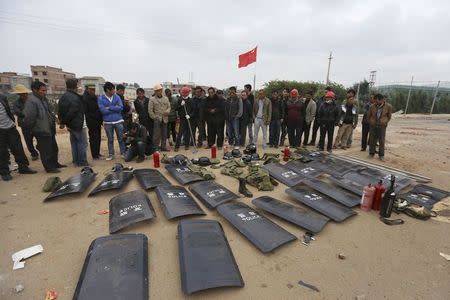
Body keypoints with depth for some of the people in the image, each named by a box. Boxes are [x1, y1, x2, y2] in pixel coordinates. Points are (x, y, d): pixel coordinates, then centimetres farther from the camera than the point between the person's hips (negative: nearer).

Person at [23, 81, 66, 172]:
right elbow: (29, 118, -22)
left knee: (54, 148, 20)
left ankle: (55, 164, 35)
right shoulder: (31, 101, -20)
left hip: (49, 130, 9)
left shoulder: (44, 99, 8)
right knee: (46, 150, 2)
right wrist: (34, 128, -12)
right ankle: (49, 168, 15)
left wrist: (54, 118, 7)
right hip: (41, 131, -9)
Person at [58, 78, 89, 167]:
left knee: (74, 143, 16)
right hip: (78, 124, -9)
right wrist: (64, 122, -9)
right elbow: (72, 112, -21)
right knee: (82, 143, -1)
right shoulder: (75, 98, -19)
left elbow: (60, 110, 15)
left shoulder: (63, 97, 12)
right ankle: (82, 162, 4)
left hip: (70, 125, 9)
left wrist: (62, 121, 12)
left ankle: (76, 161, 24)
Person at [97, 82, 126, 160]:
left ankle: (123, 153, 17)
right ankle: (111, 154, 21)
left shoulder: (117, 97, 4)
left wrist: (110, 108, -12)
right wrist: (115, 108, -9)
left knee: (121, 138, 5)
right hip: (108, 122, -1)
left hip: (118, 121, 1)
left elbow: (121, 107, -9)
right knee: (110, 139, 10)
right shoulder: (101, 99, -2)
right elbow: (102, 110, -13)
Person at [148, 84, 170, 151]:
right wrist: (154, 117, -8)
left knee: (164, 134, 8)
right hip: (157, 119, -4)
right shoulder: (152, 99, 1)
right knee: (156, 134, -4)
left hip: (165, 119, 4)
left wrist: (167, 111, -10)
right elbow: (150, 110, -2)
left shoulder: (166, 98, 14)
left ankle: (163, 146, 19)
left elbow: (169, 107, 11)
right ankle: (156, 147, 5)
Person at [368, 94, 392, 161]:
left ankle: (381, 155, 12)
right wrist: (371, 122, 7)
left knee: (381, 141, 2)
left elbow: (389, 116, 8)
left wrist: (385, 122, 4)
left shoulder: (388, 106, -6)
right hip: (373, 126, 1)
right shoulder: (372, 106, -5)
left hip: (382, 126, -1)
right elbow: (368, 116, 10)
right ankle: (371, 153, 17)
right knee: (372, 140, 5)